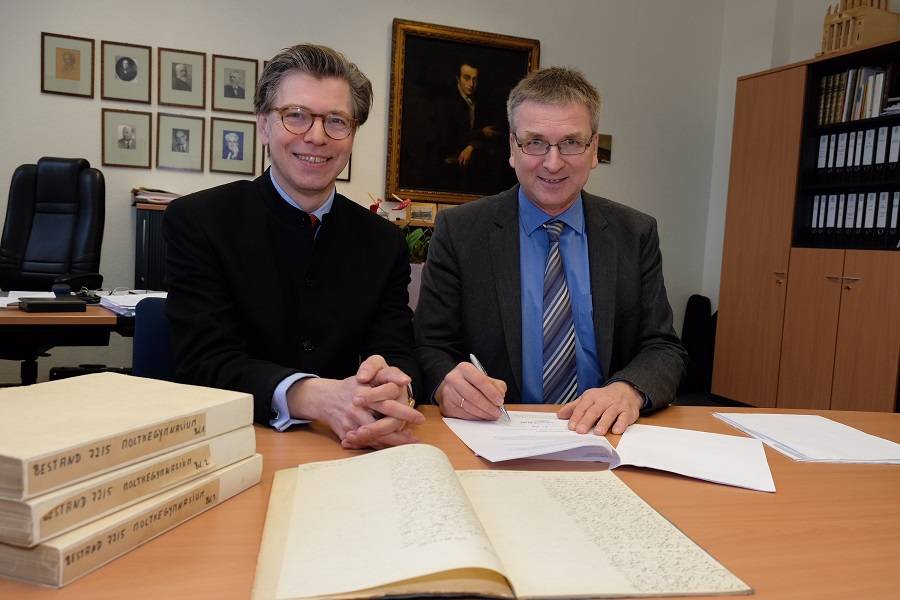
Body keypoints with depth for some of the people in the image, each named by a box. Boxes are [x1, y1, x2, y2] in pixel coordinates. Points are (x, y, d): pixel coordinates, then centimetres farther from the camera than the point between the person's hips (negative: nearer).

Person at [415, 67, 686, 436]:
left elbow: (663, 349, 3)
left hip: (601, 432, 0)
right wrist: (446, 385, -26)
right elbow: (431, 347, -2)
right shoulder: (458, 231, -1)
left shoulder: (635, 234, 5)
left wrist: (629, 390, -20)